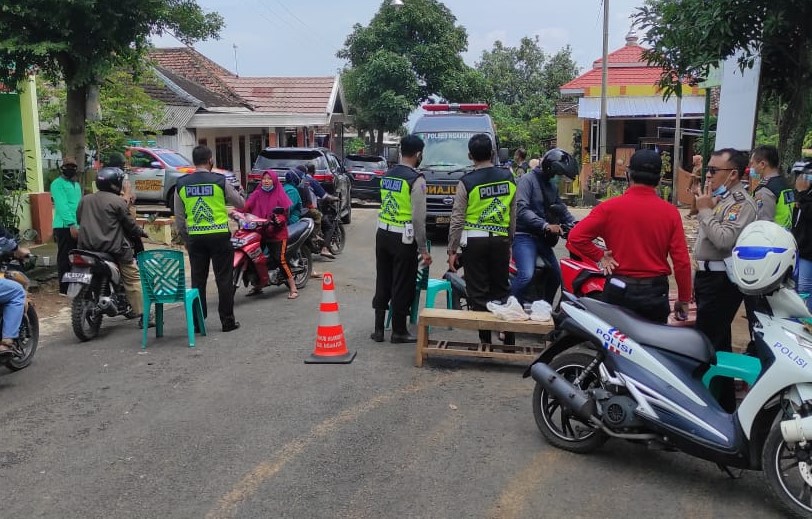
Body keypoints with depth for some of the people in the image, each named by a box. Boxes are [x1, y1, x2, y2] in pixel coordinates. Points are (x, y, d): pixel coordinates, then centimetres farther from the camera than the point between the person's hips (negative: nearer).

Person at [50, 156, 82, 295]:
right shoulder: (58, 183, -6)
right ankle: (64, 289, -1)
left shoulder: (77, 185, 20)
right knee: (65, 258, -5)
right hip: (65, 226, -8)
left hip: (78, 226, 8)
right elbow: (62, 206, -16)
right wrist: (72, 224, -24)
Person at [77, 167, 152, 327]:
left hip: (88, 246, 6)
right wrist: (141, 231, 16)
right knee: (133, 278, 0)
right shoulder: (117, 201, -8)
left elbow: (79, 219, 20)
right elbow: (129, 224, -3)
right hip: (112, 247, -6)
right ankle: (143, 315, -4)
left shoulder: (85, 199, 10)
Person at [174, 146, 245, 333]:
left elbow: (179, 217, 8)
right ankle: (227, 321, 9)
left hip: (195, 237, 3)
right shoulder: (220, 181, -6)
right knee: (224, 279, 4)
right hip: (219, 236, -3)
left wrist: (185, 239, 19)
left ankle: (197, 322, 13)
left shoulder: (181, 184, 4)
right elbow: (240, 204, 6)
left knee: (198, 279, 10)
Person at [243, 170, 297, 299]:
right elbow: (246, 206, 1)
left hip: (277, 232, -5)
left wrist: (279, 219, -25)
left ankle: (293, 288, -6)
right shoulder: (257, 194, 11)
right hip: (259, 231, 5)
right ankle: (257, 286, 28)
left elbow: (286, 211, -6)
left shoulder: (280, 194, 2)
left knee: (281, 259, -15)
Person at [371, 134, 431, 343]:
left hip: (382, 234, 7)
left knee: (382, 282, 14)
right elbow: (418, 217, -17)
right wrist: (423, 249, -12)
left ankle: (378, 329, 20)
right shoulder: (416, 179, -14)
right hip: (403, 239, -7)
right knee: (403, 286, 5)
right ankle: (399, 331, 14)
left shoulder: (387, 174, 8)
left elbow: (384, 204, 12)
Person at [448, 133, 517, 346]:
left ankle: (485, 339, 8)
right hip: (500, 240, 4)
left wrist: (452, 250, -2)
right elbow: (513, 215, 8)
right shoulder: (508, 178, 3)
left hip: (474, 241, -4)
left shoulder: (467, 182, -8)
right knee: (501, 289, 15)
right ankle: (509, 337, 18)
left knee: (478, 293, 4)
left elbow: (457, 219, -8)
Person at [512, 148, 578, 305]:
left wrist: (574, 223, 2)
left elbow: (561, 208, 22)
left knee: (556, 276, 14)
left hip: (543, 238, 9)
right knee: (526, 275, -27)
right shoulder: (528, 180, -9)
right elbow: (521, 209, -23)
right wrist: (546, 225, -32)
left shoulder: (552, 185, 19)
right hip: (524, 236, -9)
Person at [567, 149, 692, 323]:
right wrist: (684, 299, 5)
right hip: (656, 293, 1)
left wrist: (599, 256, -2)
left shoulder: (610, 207, -9)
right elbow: (682, 261, -5)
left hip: (619, 290, -1)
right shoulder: (670, 212, -6)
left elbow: (575, 237, -15)